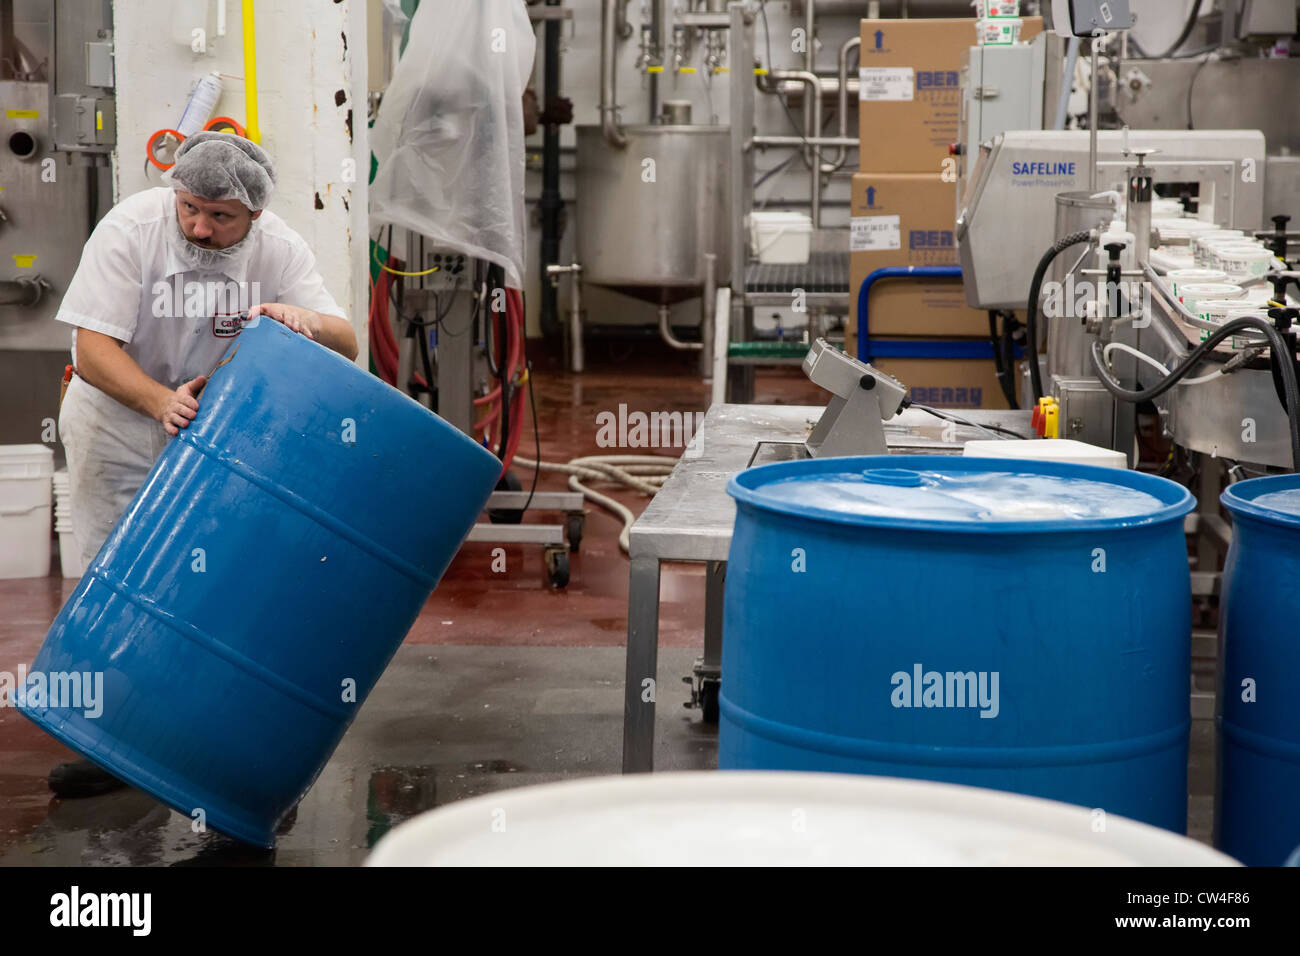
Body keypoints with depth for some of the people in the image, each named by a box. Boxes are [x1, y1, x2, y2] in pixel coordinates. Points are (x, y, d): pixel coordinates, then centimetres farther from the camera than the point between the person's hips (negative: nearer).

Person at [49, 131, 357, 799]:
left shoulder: (280, 250, -15)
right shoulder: (130, 229, -23)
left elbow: (346, 346, -14)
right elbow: (93, 349, -26)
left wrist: (302, 319, -37)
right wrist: (160, 401, -43)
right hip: (117, 419, -1)